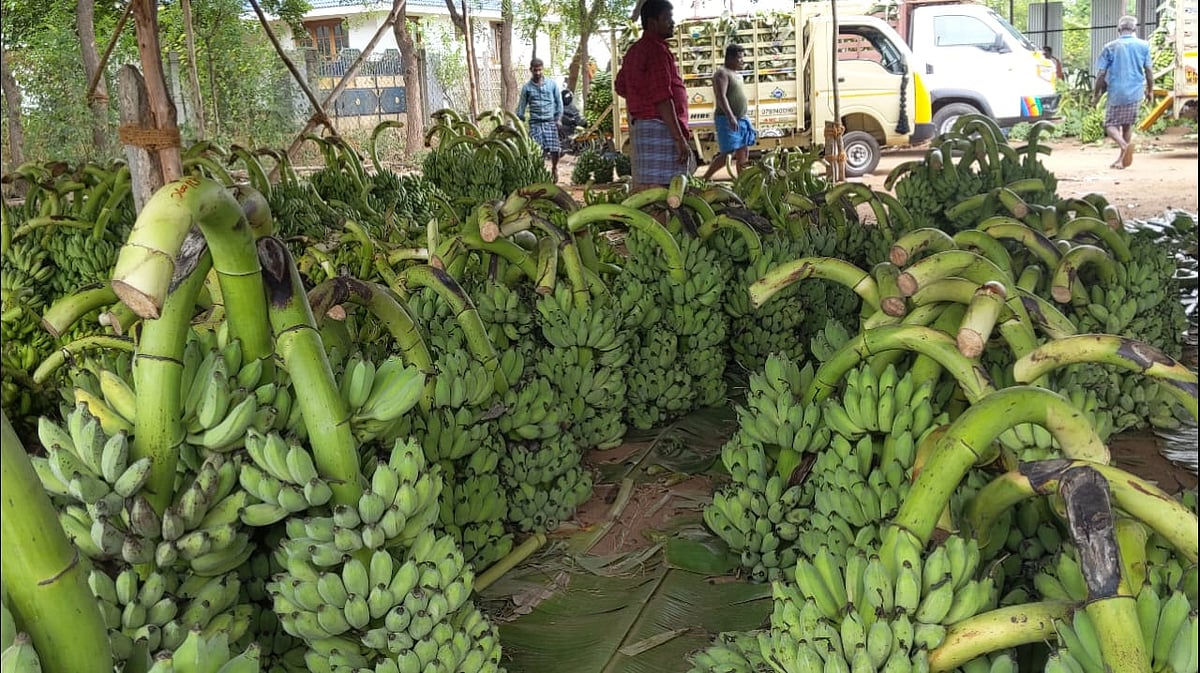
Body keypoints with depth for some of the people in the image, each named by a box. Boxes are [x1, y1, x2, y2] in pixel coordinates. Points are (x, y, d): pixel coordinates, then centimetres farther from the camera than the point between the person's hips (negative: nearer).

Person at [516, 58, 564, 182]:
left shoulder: (552, 84, 7)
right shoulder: (527, 87, 7)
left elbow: (559, 102, 12)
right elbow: (521, 106, 9)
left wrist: (559, 118, 3)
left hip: (550, 121, 0)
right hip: (535, 123, 0)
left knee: (555, 149, -8)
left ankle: (554, 169, 19)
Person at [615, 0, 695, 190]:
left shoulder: (635, 50, 18)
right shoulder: (657, 49, -12)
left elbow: (620, 87, 28)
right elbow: (662, 98, -19)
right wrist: (679, 138, -20)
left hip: (639, 125, 10)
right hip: (660, 127, -10)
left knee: (642, 189, 10)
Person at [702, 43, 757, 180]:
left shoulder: (737, 74, 18)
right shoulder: (722, 73, -10)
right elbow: (721, 97, -22)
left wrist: (746, 121, 24)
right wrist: (730, 117, -33)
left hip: (741, 119, 9)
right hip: (727, 120, -9)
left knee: (744, 152, 8)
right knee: (728, 155, -14)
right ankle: (704, 180, -6)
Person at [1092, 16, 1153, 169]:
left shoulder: (1110, 47, -3)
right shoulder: (1143, 45, 2)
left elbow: (1101, 73, -5)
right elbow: (1148, 70, 4)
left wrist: (1096, 94, 5)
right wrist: (1150, 90, 18)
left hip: (1116, 93, -3)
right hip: (1135, 92, 3)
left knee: (1110, 125, 4)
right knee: (1127, 124, 17)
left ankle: (1125, 145, -27)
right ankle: (1122, 159, 18)